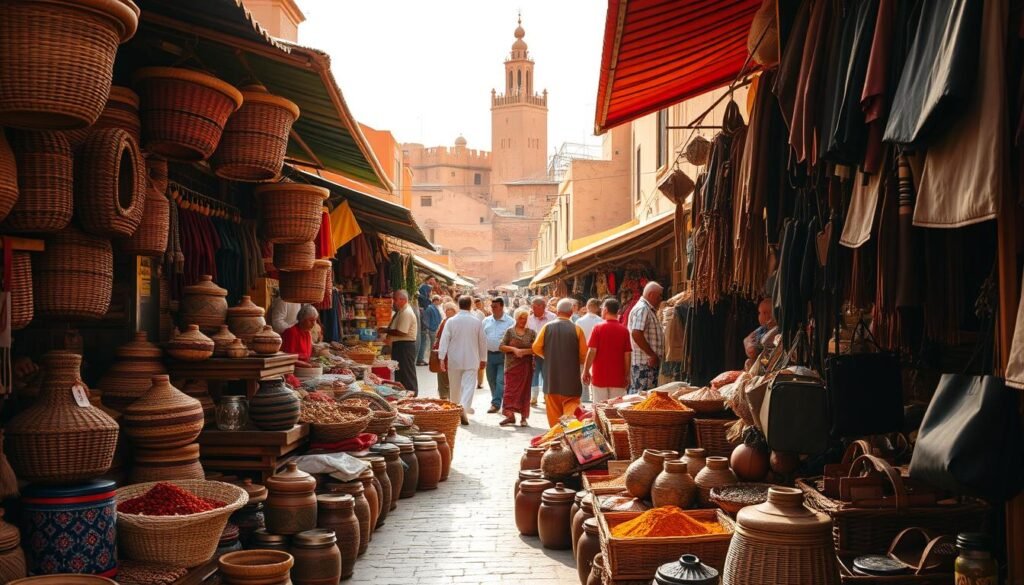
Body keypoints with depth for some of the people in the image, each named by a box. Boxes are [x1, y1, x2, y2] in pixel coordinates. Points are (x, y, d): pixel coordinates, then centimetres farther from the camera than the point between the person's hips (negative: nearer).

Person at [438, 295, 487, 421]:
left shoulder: (451, 321, -5)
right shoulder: (477, 322, -3)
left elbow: (444, 340, -7)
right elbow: (482, 341, 4)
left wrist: (442, 358, -3)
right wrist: (482, 359, 15)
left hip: (454, 359, 2)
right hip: (471, 360, -1)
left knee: (455, 387, 15)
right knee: (469, 386, -5)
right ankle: (464, 409, -23)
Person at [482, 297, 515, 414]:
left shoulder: (510, 322, -4)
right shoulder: (486, 321, 8)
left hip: (503, 355, -5)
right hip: (489, 355, 5)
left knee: (501, 381, -10)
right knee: (492, 381, 11)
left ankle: (495, 403, -8)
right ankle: (497, 402, 24)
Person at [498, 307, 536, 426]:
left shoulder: (531, 333, 6)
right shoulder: (509, 331, 6)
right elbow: (501, 346, 0)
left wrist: (523, 351, -13)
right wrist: (513, 349, -14)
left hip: (526, 366, 0)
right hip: (512, 365, 0)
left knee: (524, 391, 3)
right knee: (510, 390, -5)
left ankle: (523, 417, 9)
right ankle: (510, 415, -2)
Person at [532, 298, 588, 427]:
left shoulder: (547, 327, -4)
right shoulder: (577, 329, -8)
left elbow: (536, 348, -1)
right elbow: (584, 355, -6)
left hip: (551, 377, 2)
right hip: (571, 377, -2)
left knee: (553, 408, 12)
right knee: (570, 407, 3)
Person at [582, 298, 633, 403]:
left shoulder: (598, 327, -6)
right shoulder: (624, 330, -1)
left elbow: (592, 352, -9)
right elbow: (627, 355, 0)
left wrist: (586, 371, 1)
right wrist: (627, 376, 9)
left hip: (600, 377, -1)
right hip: (618, 378, 1)